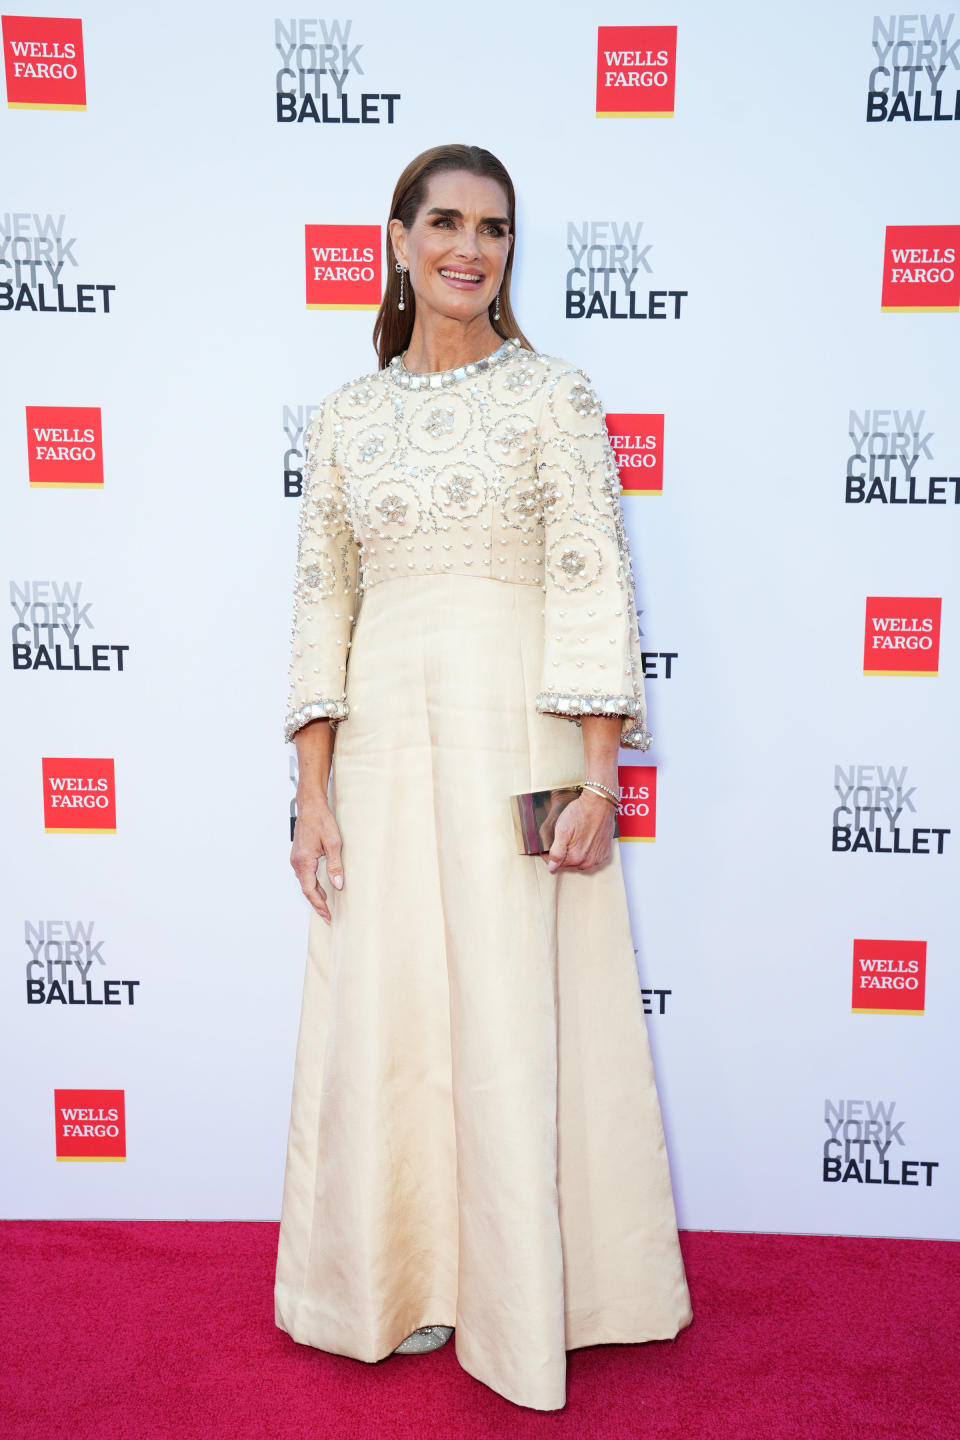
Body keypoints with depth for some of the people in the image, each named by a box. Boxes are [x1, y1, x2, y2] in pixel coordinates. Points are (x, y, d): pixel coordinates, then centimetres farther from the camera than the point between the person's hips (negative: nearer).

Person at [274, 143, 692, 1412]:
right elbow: (322, 606, 7)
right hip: (384, 748, 3)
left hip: (516, 744, -3)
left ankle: (522, 1299, 26)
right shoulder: (347, 417, 9)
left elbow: (594, 590, -5)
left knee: (520, 1020, 5)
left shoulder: (554, 396, 0)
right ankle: (408, 1283, 31)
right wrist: (314, 796, 1)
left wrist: (598, 778, -12)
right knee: (382, 1018, 9)